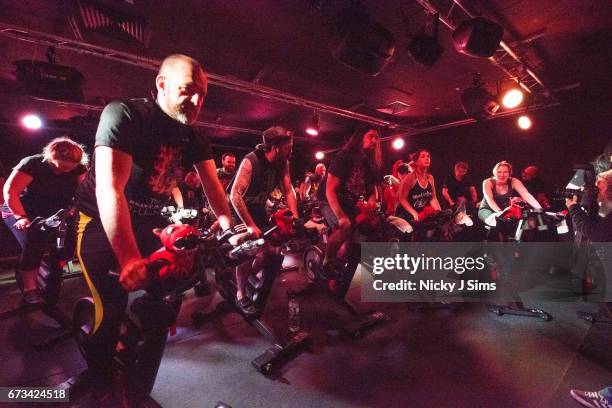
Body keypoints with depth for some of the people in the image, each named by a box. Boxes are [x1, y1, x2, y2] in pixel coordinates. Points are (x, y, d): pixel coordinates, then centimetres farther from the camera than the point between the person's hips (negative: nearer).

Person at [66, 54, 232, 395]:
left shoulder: (195, 138, -5)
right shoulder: (124, 114, -23)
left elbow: (213, 185, -10)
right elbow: (109, 189, -34)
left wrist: (228, 223, -28)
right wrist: (129, 260, -42)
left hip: (148, 220, 5)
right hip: (101, 220, -5)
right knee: (113, 305, -14)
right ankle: (98, 374, 16)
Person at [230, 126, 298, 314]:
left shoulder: (283, 163, -13)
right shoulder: (250, 161, -31)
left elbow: (288, 191, -8)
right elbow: (235, 195, -36)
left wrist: (296, 217, -17)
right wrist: (250, 225, -36)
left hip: (259, 208, 6)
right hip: (241, 208, -6)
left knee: (269, 245, 6)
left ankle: (250, 272, 36)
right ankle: (240, 295, 7)